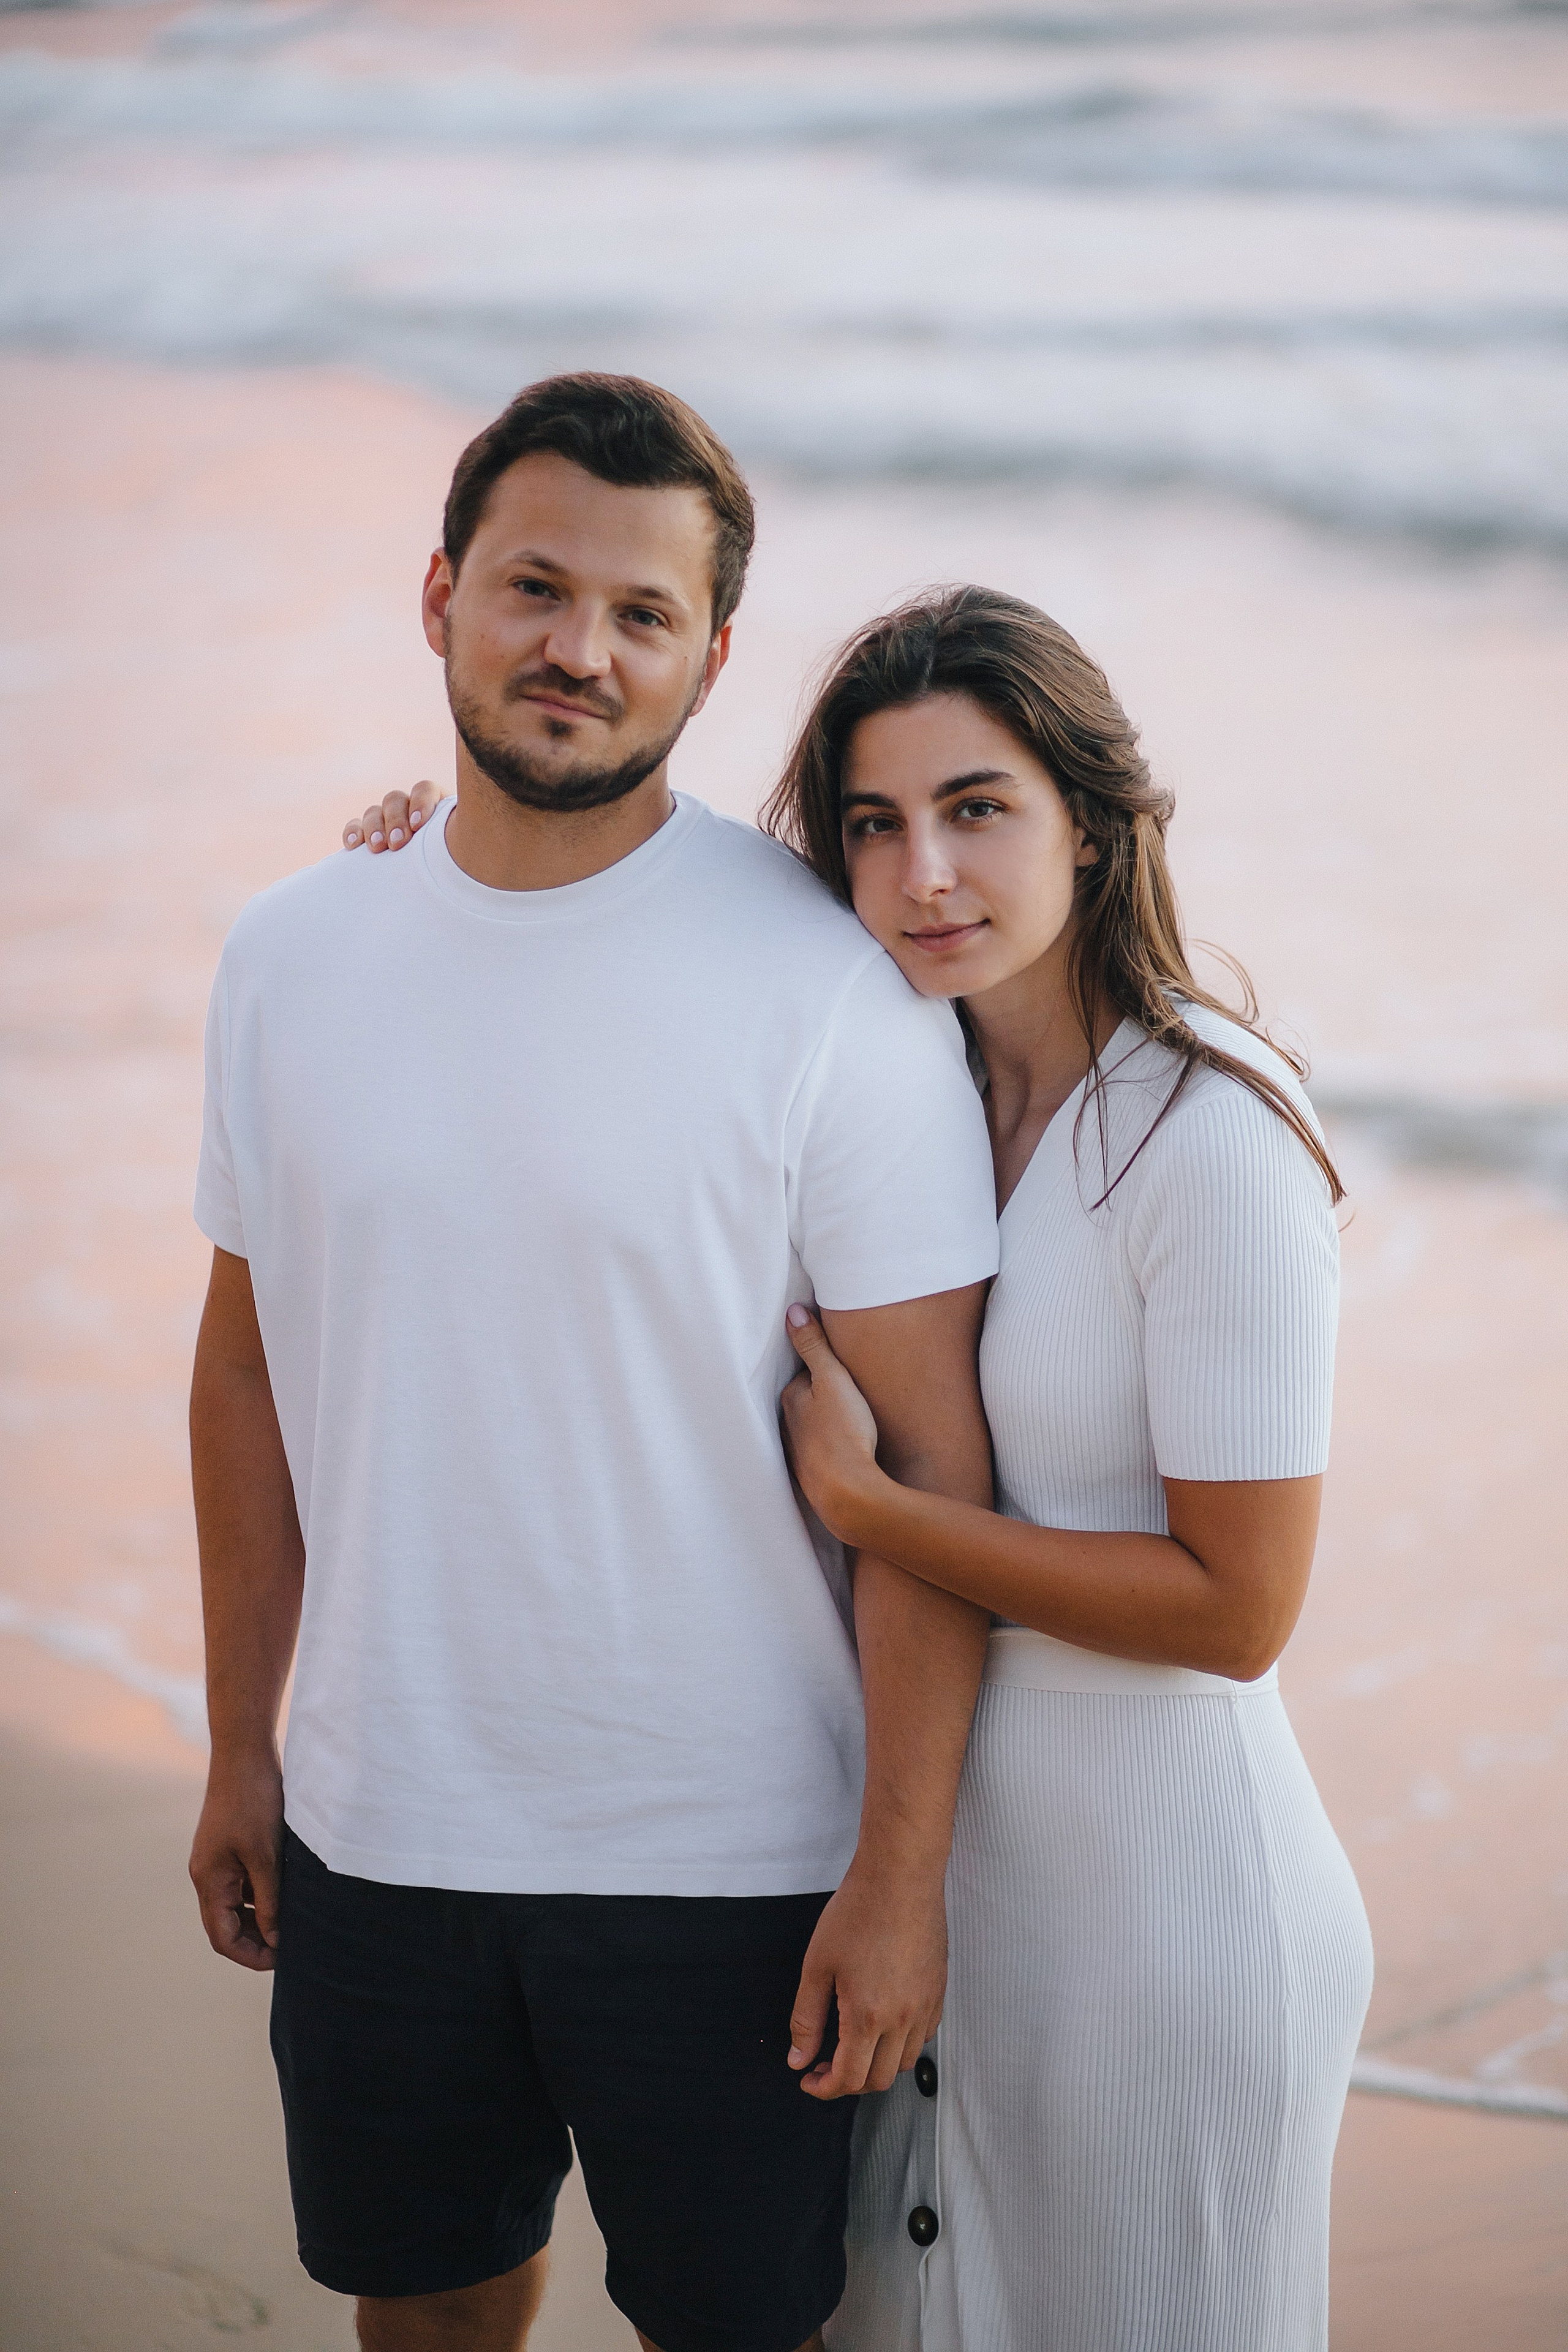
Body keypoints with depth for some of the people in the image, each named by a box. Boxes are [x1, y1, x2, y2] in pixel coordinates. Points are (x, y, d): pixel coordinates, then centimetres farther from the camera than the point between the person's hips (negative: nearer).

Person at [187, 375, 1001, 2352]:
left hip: (723, 1865, -4)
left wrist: (901, 1872, -14)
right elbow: (251, 1368, 10)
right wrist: (237, 1747, 12)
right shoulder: (290, 958, 1)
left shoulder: (829, 987, -14)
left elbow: (933, 1451, -13)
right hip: (372, 1834, 4)